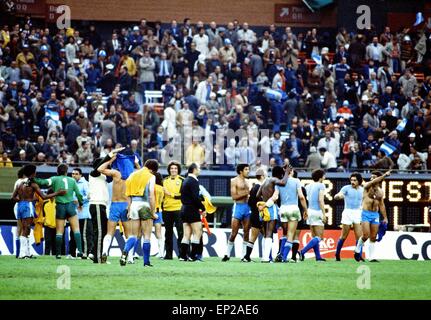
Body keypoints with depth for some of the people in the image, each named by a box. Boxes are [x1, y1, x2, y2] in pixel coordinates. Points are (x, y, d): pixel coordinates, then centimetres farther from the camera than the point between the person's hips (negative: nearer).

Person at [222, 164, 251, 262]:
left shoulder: (247, 181, 17)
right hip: (238, 206, -6)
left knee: (246, 232, 2)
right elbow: (234, 196, -10)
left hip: (247, 206, 6)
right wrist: (245, 193, -17)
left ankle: (244, 255, 6)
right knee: (234, 233, -6)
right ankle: (227, 254, 5)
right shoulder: (234, 181, -3)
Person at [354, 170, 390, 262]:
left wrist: (385, 217, 16)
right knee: (366, 235, -12)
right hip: (366, 214, -4)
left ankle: (371, 257, 5)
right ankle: (357, 250, 12)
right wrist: (384, 175, -27)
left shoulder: (380, 191, 12)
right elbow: (373, 182, -24)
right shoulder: (367, 186, -2)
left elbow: (381, 205, 18)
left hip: (375, 215, 4)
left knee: (373, 237, 2)